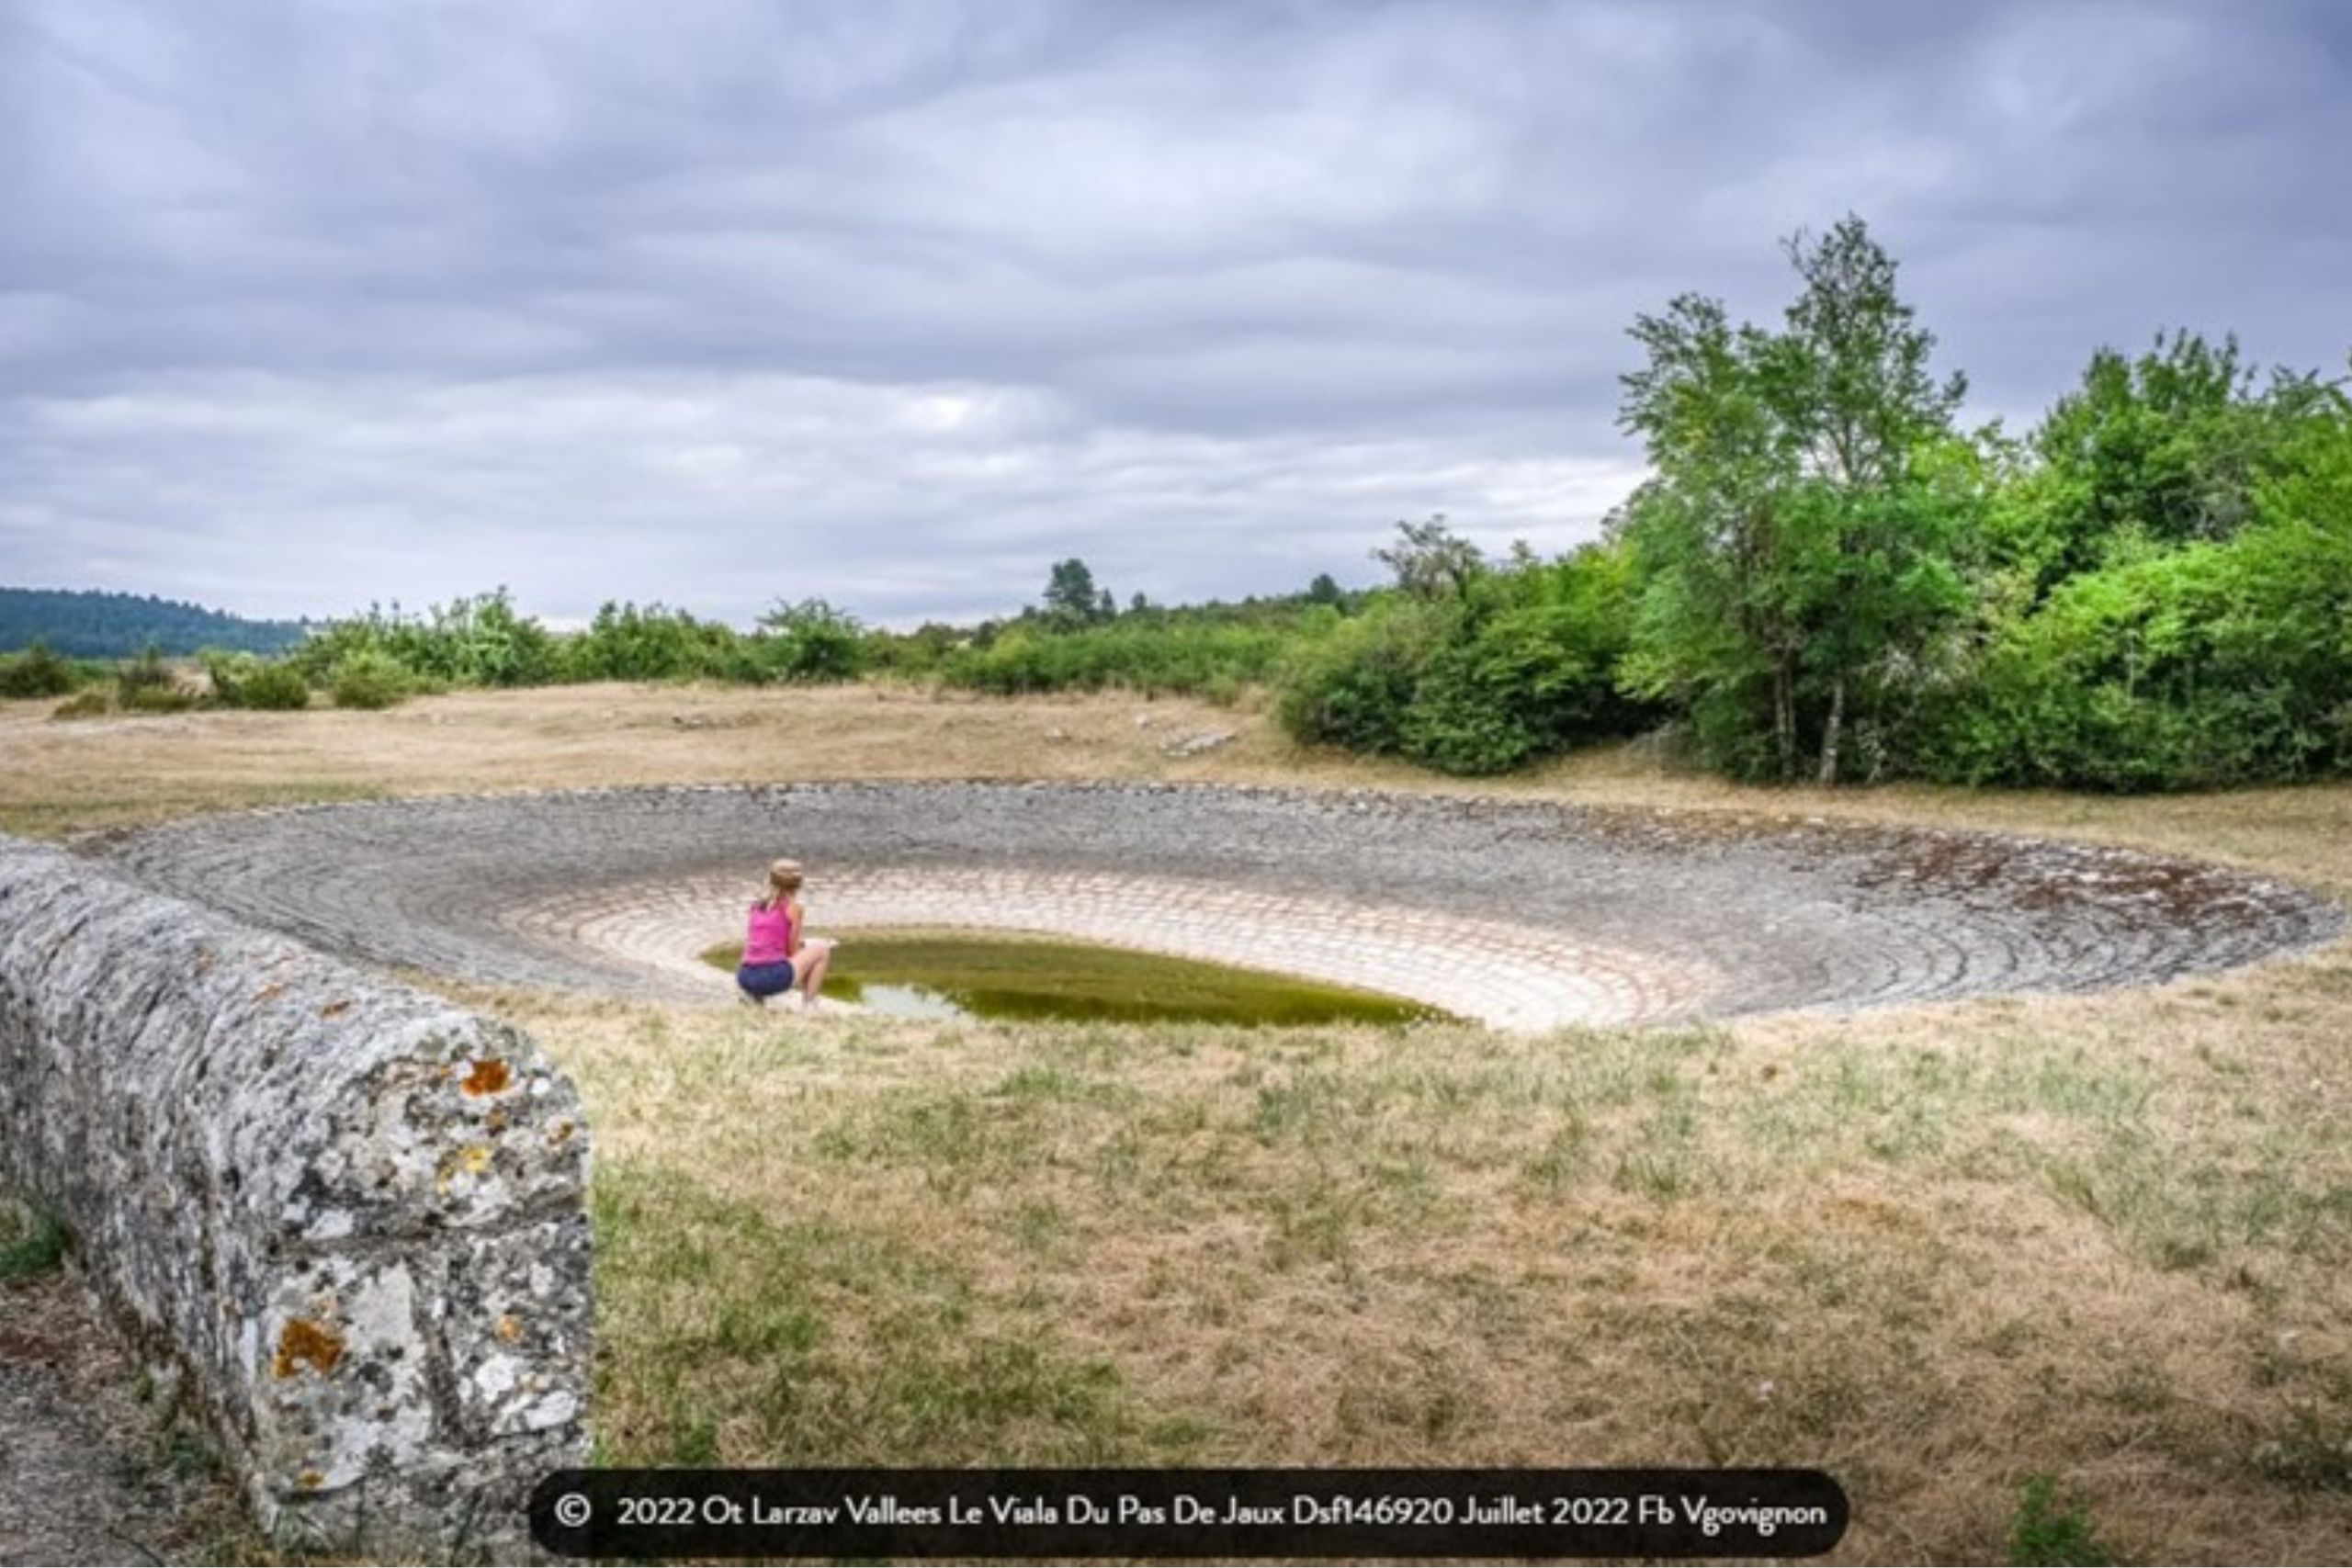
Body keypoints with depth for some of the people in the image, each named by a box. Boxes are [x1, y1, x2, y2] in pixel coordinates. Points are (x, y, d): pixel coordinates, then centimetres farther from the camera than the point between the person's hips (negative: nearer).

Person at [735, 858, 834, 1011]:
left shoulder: (757, 906, 17)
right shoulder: (793, 907, 1)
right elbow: (794, 952, 3)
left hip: (745, 978, 6)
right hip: (772, 977, -6)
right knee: (822, 948, 13)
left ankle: (752, 994, 14)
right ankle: (808, 1005, 7)